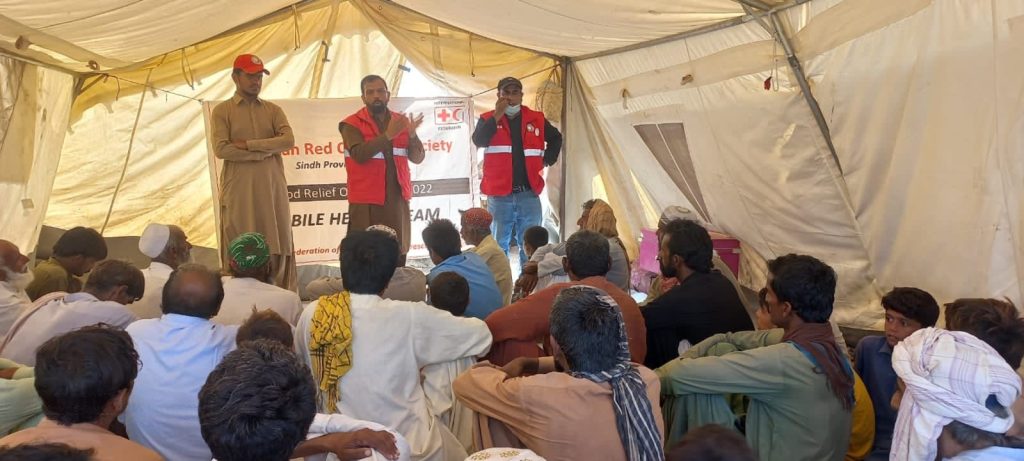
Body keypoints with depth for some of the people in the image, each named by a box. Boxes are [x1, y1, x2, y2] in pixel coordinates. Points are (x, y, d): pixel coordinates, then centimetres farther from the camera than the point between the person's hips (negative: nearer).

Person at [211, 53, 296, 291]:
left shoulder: (273, 109, 13)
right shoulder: (222, 110, 4)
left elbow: (288, 140, -4)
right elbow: (221, 149, -9)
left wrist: (249, 144, -11)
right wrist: (265, 151, -9)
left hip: (272, 189, 3)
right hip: (239, 191, -3)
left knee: (277, 247, 4)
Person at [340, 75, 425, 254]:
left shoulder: (401, 121, 11)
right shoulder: (352, 124, -2)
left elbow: (418, 158, 6)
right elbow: (359, 154, -18)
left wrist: (412, 135, -13)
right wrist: (388, 135, -23)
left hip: (397, 199, 4)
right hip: (366, 201, -4)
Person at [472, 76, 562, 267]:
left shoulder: (536, 119, 7)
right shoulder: (488, 119, 3)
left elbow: (556, 138, 24)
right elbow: (478, 141, -17)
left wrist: (547, 160, 12)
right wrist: (497, 115, -19)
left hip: (529, 194, 2)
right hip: (499, 195, -1)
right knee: (499, 245, 6)